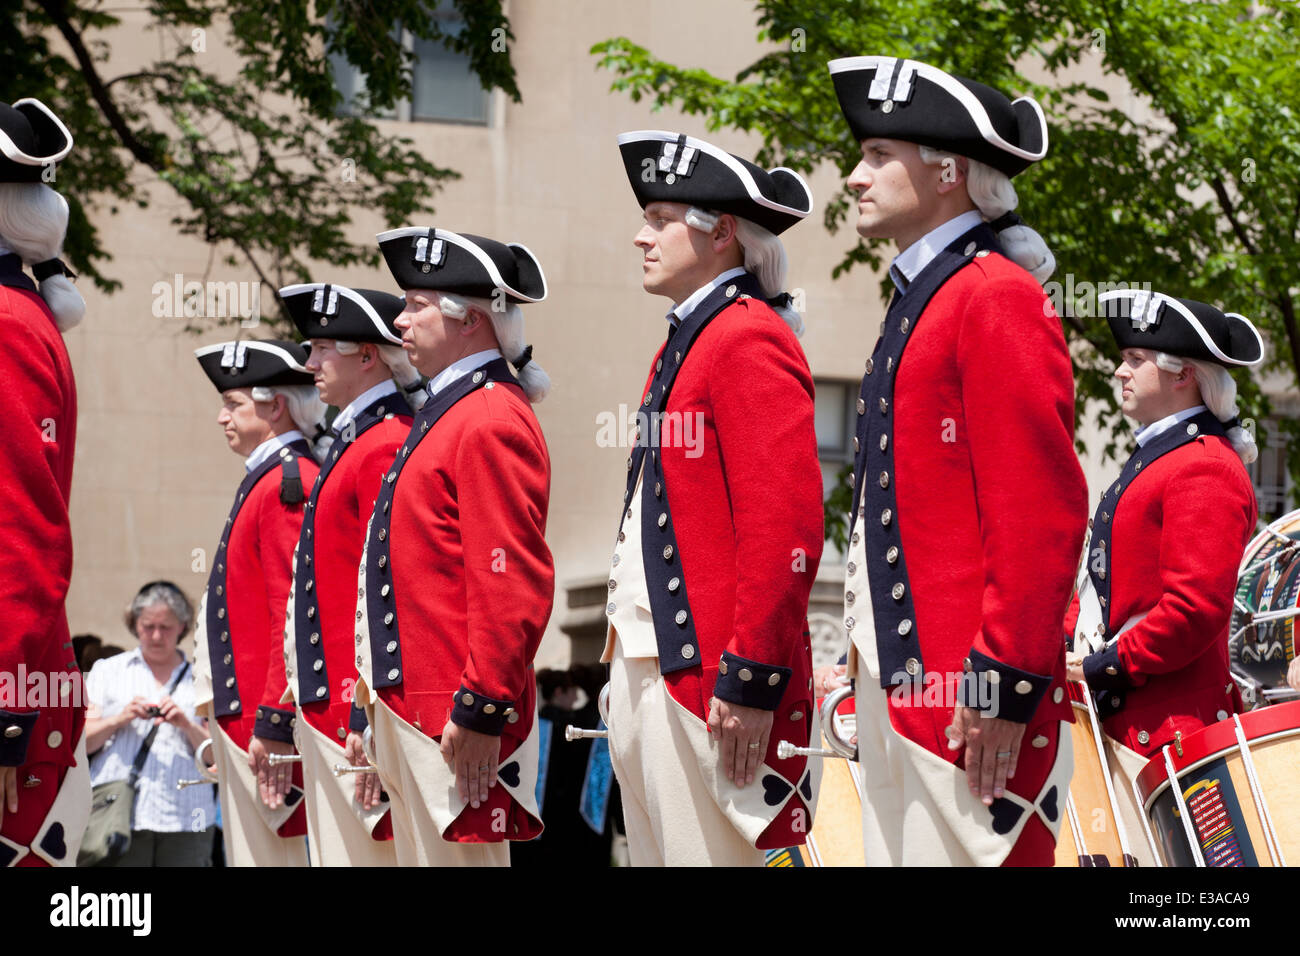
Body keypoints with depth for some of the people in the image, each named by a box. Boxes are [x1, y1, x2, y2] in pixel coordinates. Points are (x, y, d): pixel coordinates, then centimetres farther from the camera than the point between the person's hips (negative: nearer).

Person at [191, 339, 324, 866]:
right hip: (241, 714, 11)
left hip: (260, 718, -11)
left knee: (272, 856, -8)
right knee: (251, 857, 12)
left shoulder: (288, 483, -14)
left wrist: (274, 724, -22)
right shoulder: (272, 479, 18)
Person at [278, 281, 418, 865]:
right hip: (326, 706, 10)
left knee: (363, 852, -9)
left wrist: (370, 724, -22)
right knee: (337, 855, 10)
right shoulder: (360, 441, 18)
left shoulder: (384, 448, -13)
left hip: (353, 708, -10)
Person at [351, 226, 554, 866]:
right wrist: (378, 694, 23)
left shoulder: (491, 422, -13)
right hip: (412, 708, 11)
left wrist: (481, 711, -22)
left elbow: (516, 585, -21)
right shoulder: (451, 413, 19)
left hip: (455, 719, -11)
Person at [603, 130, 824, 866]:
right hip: (650, 668, 10)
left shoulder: (749, 342, -12)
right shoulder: (685, 342, 19)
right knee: (655, 852, 12)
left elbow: (786, 527, -20)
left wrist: (750, 681, -22)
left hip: (710, 683, -10)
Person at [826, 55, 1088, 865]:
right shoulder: (922, 302, 19)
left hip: (965, 704, -9)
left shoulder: (997, 299, -10)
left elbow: (1043, 514, -17)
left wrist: (1002, 685, -20)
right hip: (895, 687, 9)